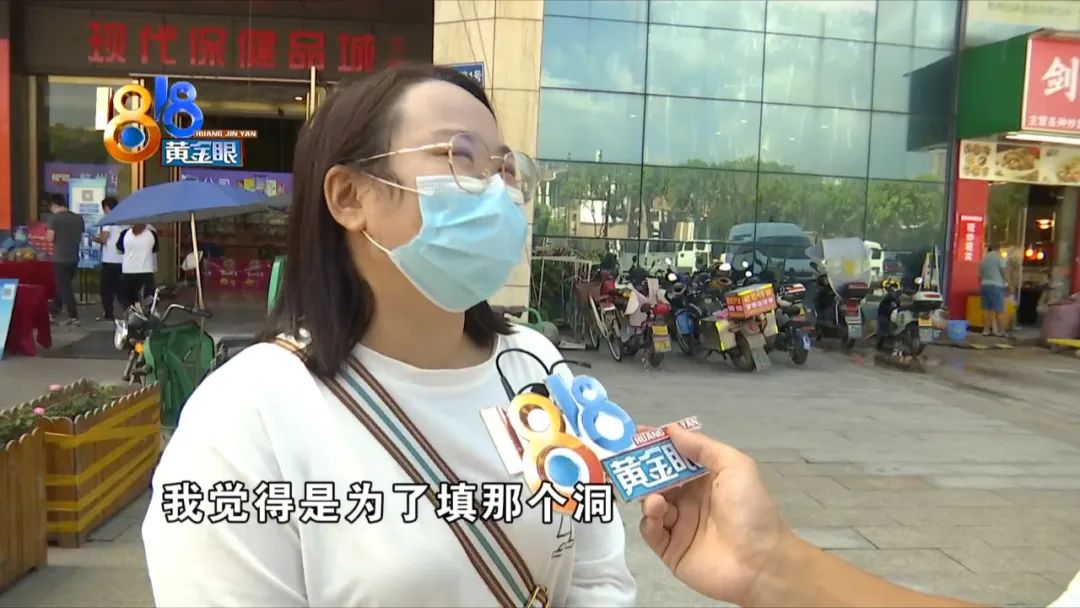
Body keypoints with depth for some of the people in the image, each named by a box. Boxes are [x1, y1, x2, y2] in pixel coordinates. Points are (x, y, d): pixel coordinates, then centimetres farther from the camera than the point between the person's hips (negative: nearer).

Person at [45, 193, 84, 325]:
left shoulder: (54, 218, -11)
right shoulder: (78, 218, 5)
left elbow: (50, 238, -12)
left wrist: (48, 234, 8)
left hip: (60, 258, -6)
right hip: (74, 258, 6)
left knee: (64, 287, -1)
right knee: (64, 285, 17)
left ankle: (73, 316, -4)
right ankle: (54, 311, 29)